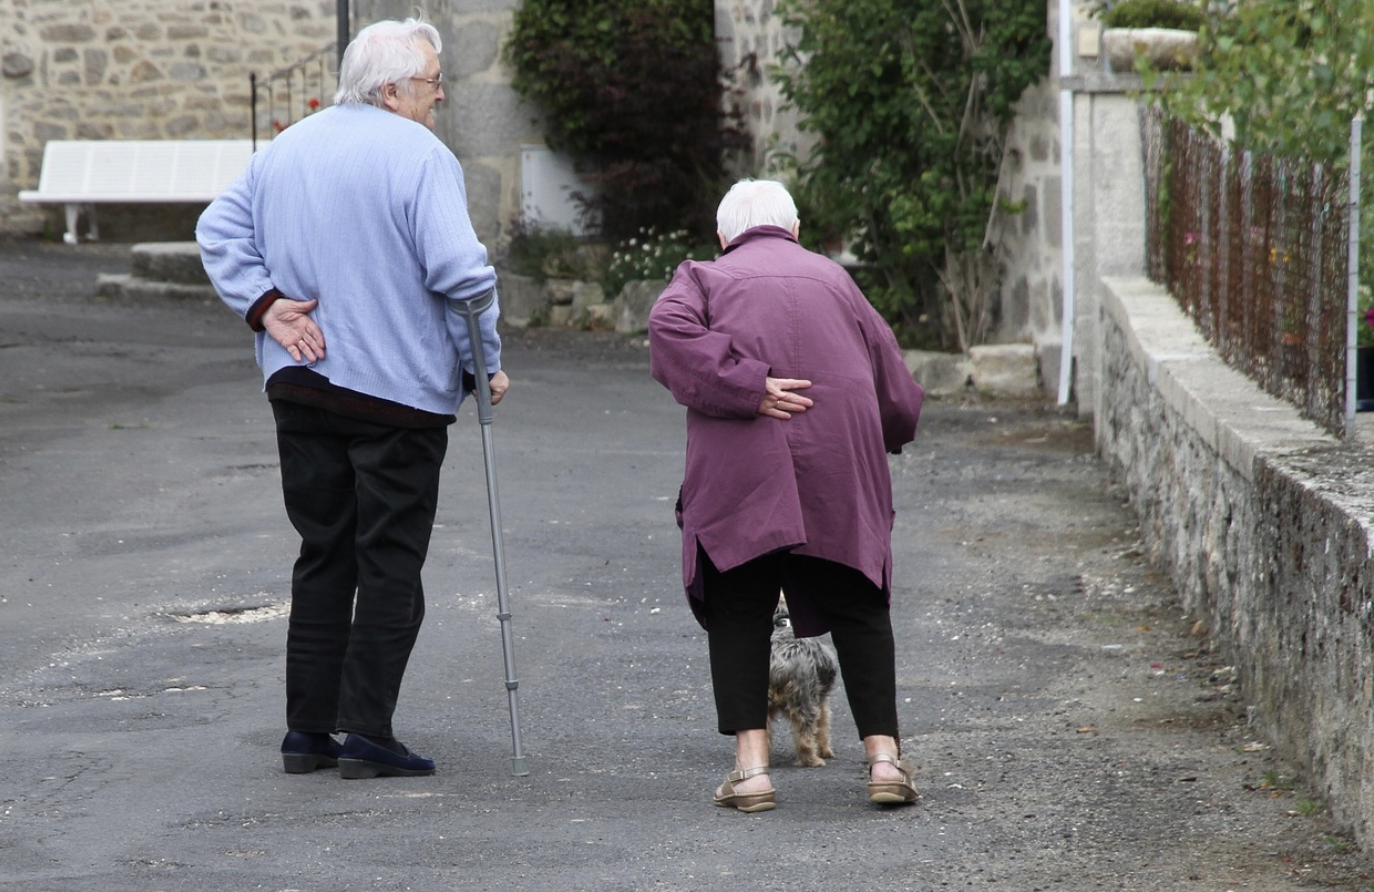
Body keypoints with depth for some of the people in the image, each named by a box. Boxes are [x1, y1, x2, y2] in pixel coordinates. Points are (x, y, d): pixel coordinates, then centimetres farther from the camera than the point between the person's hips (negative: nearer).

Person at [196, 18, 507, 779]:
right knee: (390, 564, 1)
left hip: (300, 388, 6)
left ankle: (307, 729, 12)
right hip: (399, 391, -6)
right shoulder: (421, 157, -12)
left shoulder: (286, 149, 11)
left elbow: (219, 231, 12)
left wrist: (265, 305, 3)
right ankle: (367, 735, -2)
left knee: (322, 555, 14)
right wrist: (486, 360, -7)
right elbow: (458, 270, -19)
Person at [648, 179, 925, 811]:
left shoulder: (706, 278, 14)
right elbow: (896, 391, 19)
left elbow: (670, 331, -10)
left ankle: (751, 766, -2)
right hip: (842, 470, 2)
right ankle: (884, 758, 2)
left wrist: (747, 388, -13)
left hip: (738, 474, -2)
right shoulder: (833, 279, 20)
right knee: (859, 610, 10)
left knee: (739, 615, 6)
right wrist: (883, 437, 38)